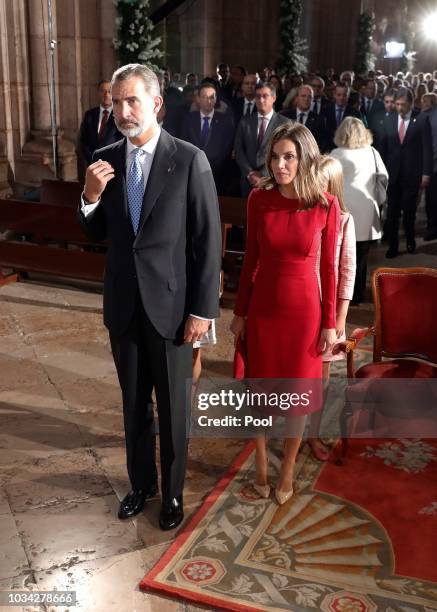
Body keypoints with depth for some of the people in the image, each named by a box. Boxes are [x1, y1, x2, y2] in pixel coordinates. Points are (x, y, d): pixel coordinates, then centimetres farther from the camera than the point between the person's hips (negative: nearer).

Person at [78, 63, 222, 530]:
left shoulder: (190, 160, -11)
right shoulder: (104, 160, 2)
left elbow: (207, 241, -10)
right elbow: (95, 234, 9)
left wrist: (203, 309, -11)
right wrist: (90, 196, -12)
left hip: (171, 305, -4)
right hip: (123, 305, 4)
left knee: (173, 407, 12)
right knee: (133, 404, 18)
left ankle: (172, 491, 33)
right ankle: (141, 483, 39)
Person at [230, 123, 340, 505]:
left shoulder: (327, 206, -10)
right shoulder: (259, 199, -7)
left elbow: (329, 267, -4)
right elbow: (251, 259, 1)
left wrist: (330, 322, -2)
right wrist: (240, 312, 4)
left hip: (304, 310, -1)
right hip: (263, 307, 1)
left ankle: (288, 470, 32)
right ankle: (261, 464, 34)